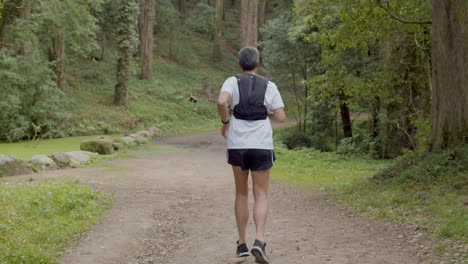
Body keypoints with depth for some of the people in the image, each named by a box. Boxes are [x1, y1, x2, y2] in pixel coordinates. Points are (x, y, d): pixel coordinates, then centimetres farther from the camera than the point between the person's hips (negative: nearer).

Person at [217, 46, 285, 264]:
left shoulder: (232, 81, 1)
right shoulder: (269, 86, 4)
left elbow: (221, 101, -20)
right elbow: (281, 117, 0)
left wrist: (225, 123, -1)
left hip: (237, 146, 1)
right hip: (261, 147, -1)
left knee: (241, 193, 18)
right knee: (261, 197, 3)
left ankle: (242, 244, 18)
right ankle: (259, 242, -20)